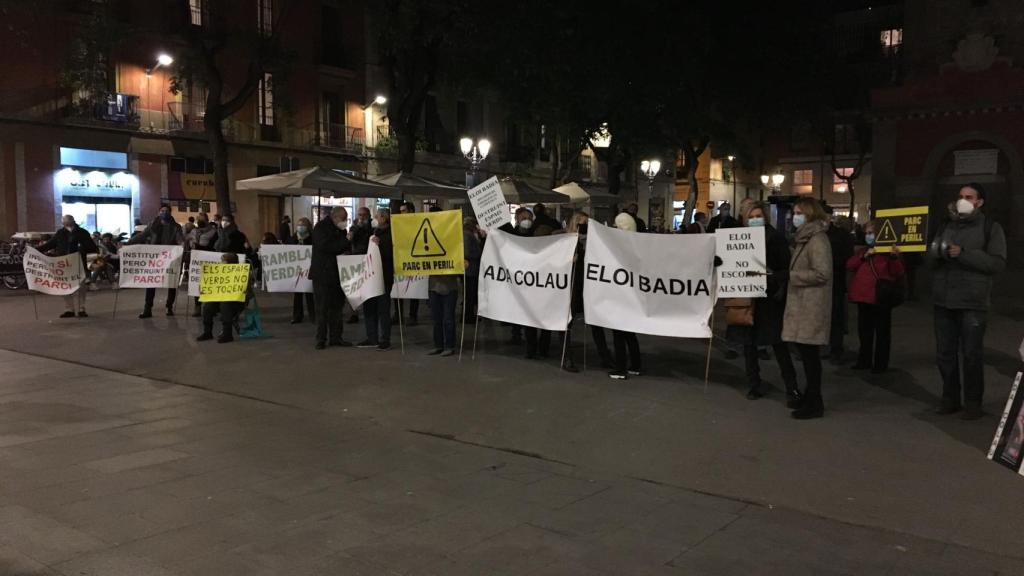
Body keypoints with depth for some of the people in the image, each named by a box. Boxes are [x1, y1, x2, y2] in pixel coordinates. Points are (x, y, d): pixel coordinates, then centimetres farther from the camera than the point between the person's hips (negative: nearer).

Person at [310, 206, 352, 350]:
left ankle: (335, 337, 14)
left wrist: (347, 252, 2)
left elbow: (346, 248, 25)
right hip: (322, 274, -7)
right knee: (323, 308, -2)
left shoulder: (340, 229, 14)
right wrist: (345, 241, -21)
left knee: (337, 307, 8)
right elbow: (325, 246, -23)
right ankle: (321, 339, 3)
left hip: (337, 273, 7)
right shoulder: (321, 227, -9)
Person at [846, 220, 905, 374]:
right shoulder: (862, 250, 15)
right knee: (864, 331, 15)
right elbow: (849, 265, 3)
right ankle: (864, 360, 26)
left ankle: (881, 363, 9)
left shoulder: (888, 251, -4)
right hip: (863, 297, 6)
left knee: (882, 332, 3)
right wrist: (864, 256, -10)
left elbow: (898, 273, -9)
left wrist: (895, 258, -25)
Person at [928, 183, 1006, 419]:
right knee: (945, 353, 7)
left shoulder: (991, 228, 2)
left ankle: (973, 402, 10)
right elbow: (929, 258, 11)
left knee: (972, 355, 0)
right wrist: (938, 252, -12)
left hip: (973, 303, -4)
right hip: (943, 300, 4)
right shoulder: (946, 225, 14)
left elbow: (998, 263, -9)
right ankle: (950, 398, 18)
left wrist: (964, 254, -17)